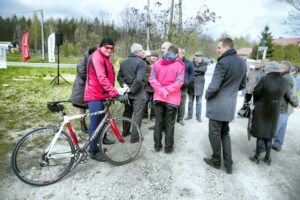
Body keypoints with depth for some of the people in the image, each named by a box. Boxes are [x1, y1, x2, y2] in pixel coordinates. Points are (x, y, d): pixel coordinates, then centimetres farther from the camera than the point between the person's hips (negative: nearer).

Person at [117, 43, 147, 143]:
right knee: (137, 115, 1)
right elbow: (139, 79, -26)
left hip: (127, 92, 7)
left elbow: (119, 77, 9)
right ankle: (135, 137, 7)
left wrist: (124, 85, -1)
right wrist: (132, 90, -16)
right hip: (138, 93, -7)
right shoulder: (141, 62, -15)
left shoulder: (123, 62, 8)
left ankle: (125, 132, 36)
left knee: (127, 112, 21)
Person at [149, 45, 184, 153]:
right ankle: (168, 147, 16)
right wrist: (167, 90, -12)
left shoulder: (157, 63, 2)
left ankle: (157, 145, 21)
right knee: (170, 123, 8)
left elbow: (152, 79, -6)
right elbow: (179, 81, -15)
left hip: (158, 97, 3)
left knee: (158, 122, 12)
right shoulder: (179, 64, -6)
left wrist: (161, 90, -10)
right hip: (172, 98, -2)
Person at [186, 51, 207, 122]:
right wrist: (198, 72, -14)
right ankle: (189, 115, 20)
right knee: (190, 101, 9)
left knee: (199, 102, 2)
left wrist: (194, 69, -12)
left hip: (199, 84, -1)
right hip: (191, 84, 1)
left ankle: (198, 116, 13)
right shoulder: (191, 63, 8)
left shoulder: (204, 63, 7)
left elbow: (204, 69, -13)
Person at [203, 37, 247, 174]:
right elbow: (242, 85, 17)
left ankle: (216, 160, 24)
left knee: (214, 134, 9)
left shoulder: (223, 63, -20)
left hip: (217, 105, -8)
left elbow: (214, 86, -24)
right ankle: (228, 164, 23)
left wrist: (207, 95, -5)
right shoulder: (242, 63, 8)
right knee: (225, 133, 19)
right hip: (230, 105, 8)